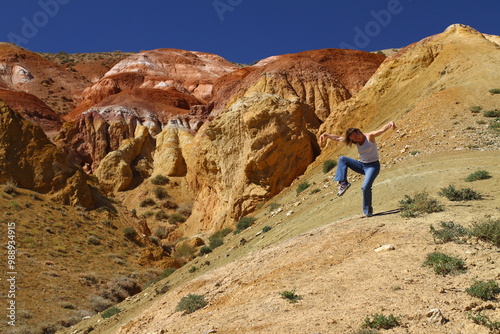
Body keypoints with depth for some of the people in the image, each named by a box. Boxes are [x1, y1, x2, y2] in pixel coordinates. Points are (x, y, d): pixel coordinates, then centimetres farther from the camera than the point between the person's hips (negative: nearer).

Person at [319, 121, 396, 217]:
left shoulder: (369, 136, -15)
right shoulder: (356, 141, 2)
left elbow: (381, 130, -34)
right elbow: (338, 138, 10)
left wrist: (390, 124, -52)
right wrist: (327, 135, 8)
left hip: (373, 166, -6)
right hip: (362, 165, 6)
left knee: (366, 186, -25)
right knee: (342, 159, -6)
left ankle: (368, 210, -5)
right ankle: (343, 183, -10)